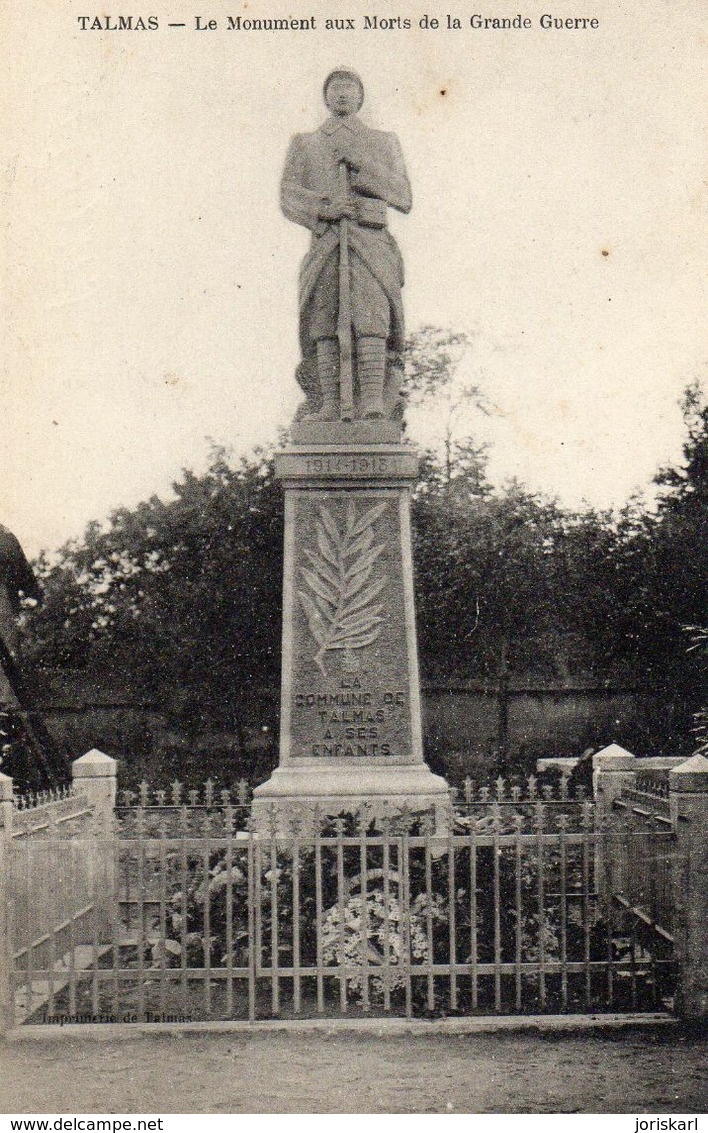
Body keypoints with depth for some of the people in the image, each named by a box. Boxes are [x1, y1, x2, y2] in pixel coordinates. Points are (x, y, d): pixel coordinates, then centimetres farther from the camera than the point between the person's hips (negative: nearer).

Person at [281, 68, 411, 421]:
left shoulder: (384, 143, 22)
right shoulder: (305, 144, 23)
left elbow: (404, 199, 8)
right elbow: (289, 198, 9)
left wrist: (358, 158, 0)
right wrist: (324, 206, -13)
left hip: (370, 242, -1)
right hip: (325, 242, 1)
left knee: (370, 316, -20)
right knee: (324, 319, -13)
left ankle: (372, 401, -30)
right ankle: (329, 402, -17)